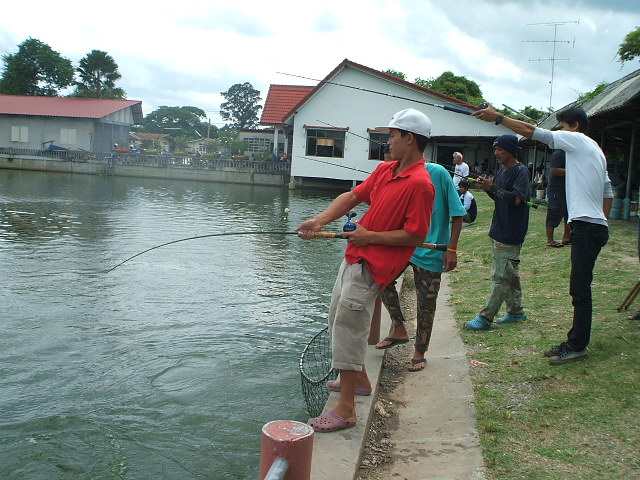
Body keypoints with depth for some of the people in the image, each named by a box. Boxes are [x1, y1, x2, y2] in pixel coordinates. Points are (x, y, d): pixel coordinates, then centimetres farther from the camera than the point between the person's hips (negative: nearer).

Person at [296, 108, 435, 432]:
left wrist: (369, 236, -17)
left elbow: (415, 236, -21)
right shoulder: (384, 170, 9)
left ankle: (346, 409, -3)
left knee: (348, 326, -11)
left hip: (373, 265, -10)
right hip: (355, 256, 10)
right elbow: (352, 197, 11)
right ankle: (358, 379, 38)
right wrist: (319, 221, -3)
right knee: (337, 319, 20)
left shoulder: (420, 184, -19)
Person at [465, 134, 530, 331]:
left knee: (500, 276, -5)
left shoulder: (521, 171, -13)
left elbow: (516, 199, -23)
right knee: (510, 273, 16)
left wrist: (492, 187, -21)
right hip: (499, 230, 9)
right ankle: (516, 312, 26)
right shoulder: (502, 170, 13)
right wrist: (487, 187, 0)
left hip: (510, 233, -9)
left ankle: (485, 318, -3)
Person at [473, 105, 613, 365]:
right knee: (579, 287, 12)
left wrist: (498, 117, -8)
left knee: (580, 288, -6)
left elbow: (533, 131, -11)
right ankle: (576, 341, 19)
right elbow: (608, 192, 24)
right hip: (595, 226, 10)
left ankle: (578, 346, 0)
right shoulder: (595, 150, 22)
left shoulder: (578, 140, -6)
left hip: (586, 226, -10)